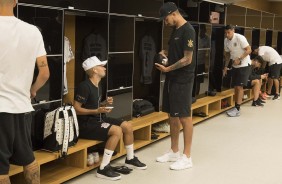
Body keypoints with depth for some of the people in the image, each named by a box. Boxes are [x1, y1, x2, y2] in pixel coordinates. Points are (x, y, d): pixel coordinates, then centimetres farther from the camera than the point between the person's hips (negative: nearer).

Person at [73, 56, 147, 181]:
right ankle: (103, 169, -23)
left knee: (127, 126, 4)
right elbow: (76, 109, -20)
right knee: (117, 131, -28)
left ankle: (130, 159, 22)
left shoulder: (97, 86, 12)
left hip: (98, 119, 10)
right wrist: (97, 111, -26)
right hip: (86, 124, -10)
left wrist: (105, 104, 2)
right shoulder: (84, 86, -18)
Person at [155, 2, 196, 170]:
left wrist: (168, 68, -16)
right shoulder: (175, 30, 13)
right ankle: (174, 152, 24)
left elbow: (187, 59, -18)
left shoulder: (188, 30, -15)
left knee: (184, 117, -3)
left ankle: (187, 157, 4)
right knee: (172, 116, 13)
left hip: (182, 80, -9)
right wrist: (166, 54, 6)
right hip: (172, 79, 9)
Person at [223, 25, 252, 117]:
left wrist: (239, 59, -24)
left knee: (239, 86, -10)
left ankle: (237, 109, -9)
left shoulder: (240, 38, -18)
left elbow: (249, 50, -18)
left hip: (244, 65, -7)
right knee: (235, 87, 9)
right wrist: (226, 66, 9)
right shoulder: (226, 40, 2)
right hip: (235, 66, 7)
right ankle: (236, 107, 17)